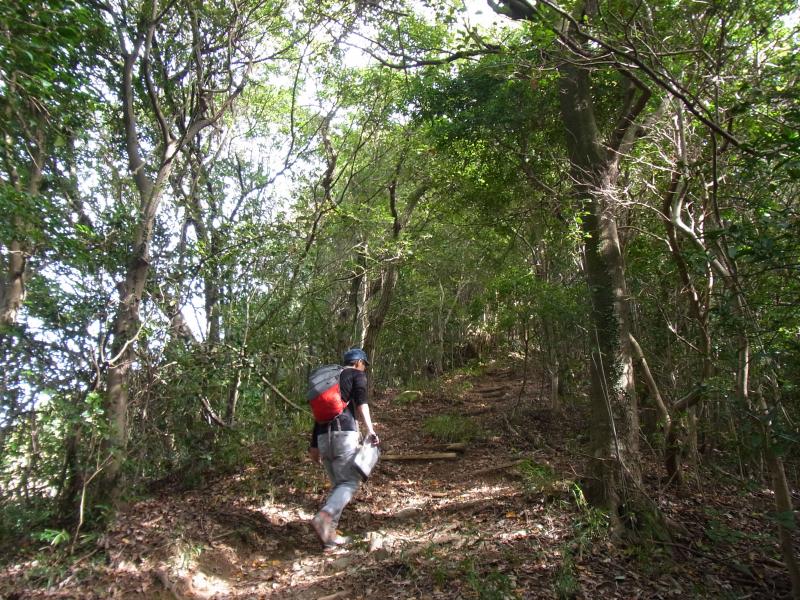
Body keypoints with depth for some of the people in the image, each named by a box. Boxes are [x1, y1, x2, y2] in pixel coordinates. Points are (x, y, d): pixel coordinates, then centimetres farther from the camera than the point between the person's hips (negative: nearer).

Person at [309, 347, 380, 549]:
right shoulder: (357, 375, 10)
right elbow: (361, 402, -9)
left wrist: (314, 445, 25)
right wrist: (370, 430, -19)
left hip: (323, 435, 7)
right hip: (344, 432, -7)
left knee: (338, 484, 14)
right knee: (351, 482, -3)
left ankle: (329, 534, 7)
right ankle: (324, 517, -25)